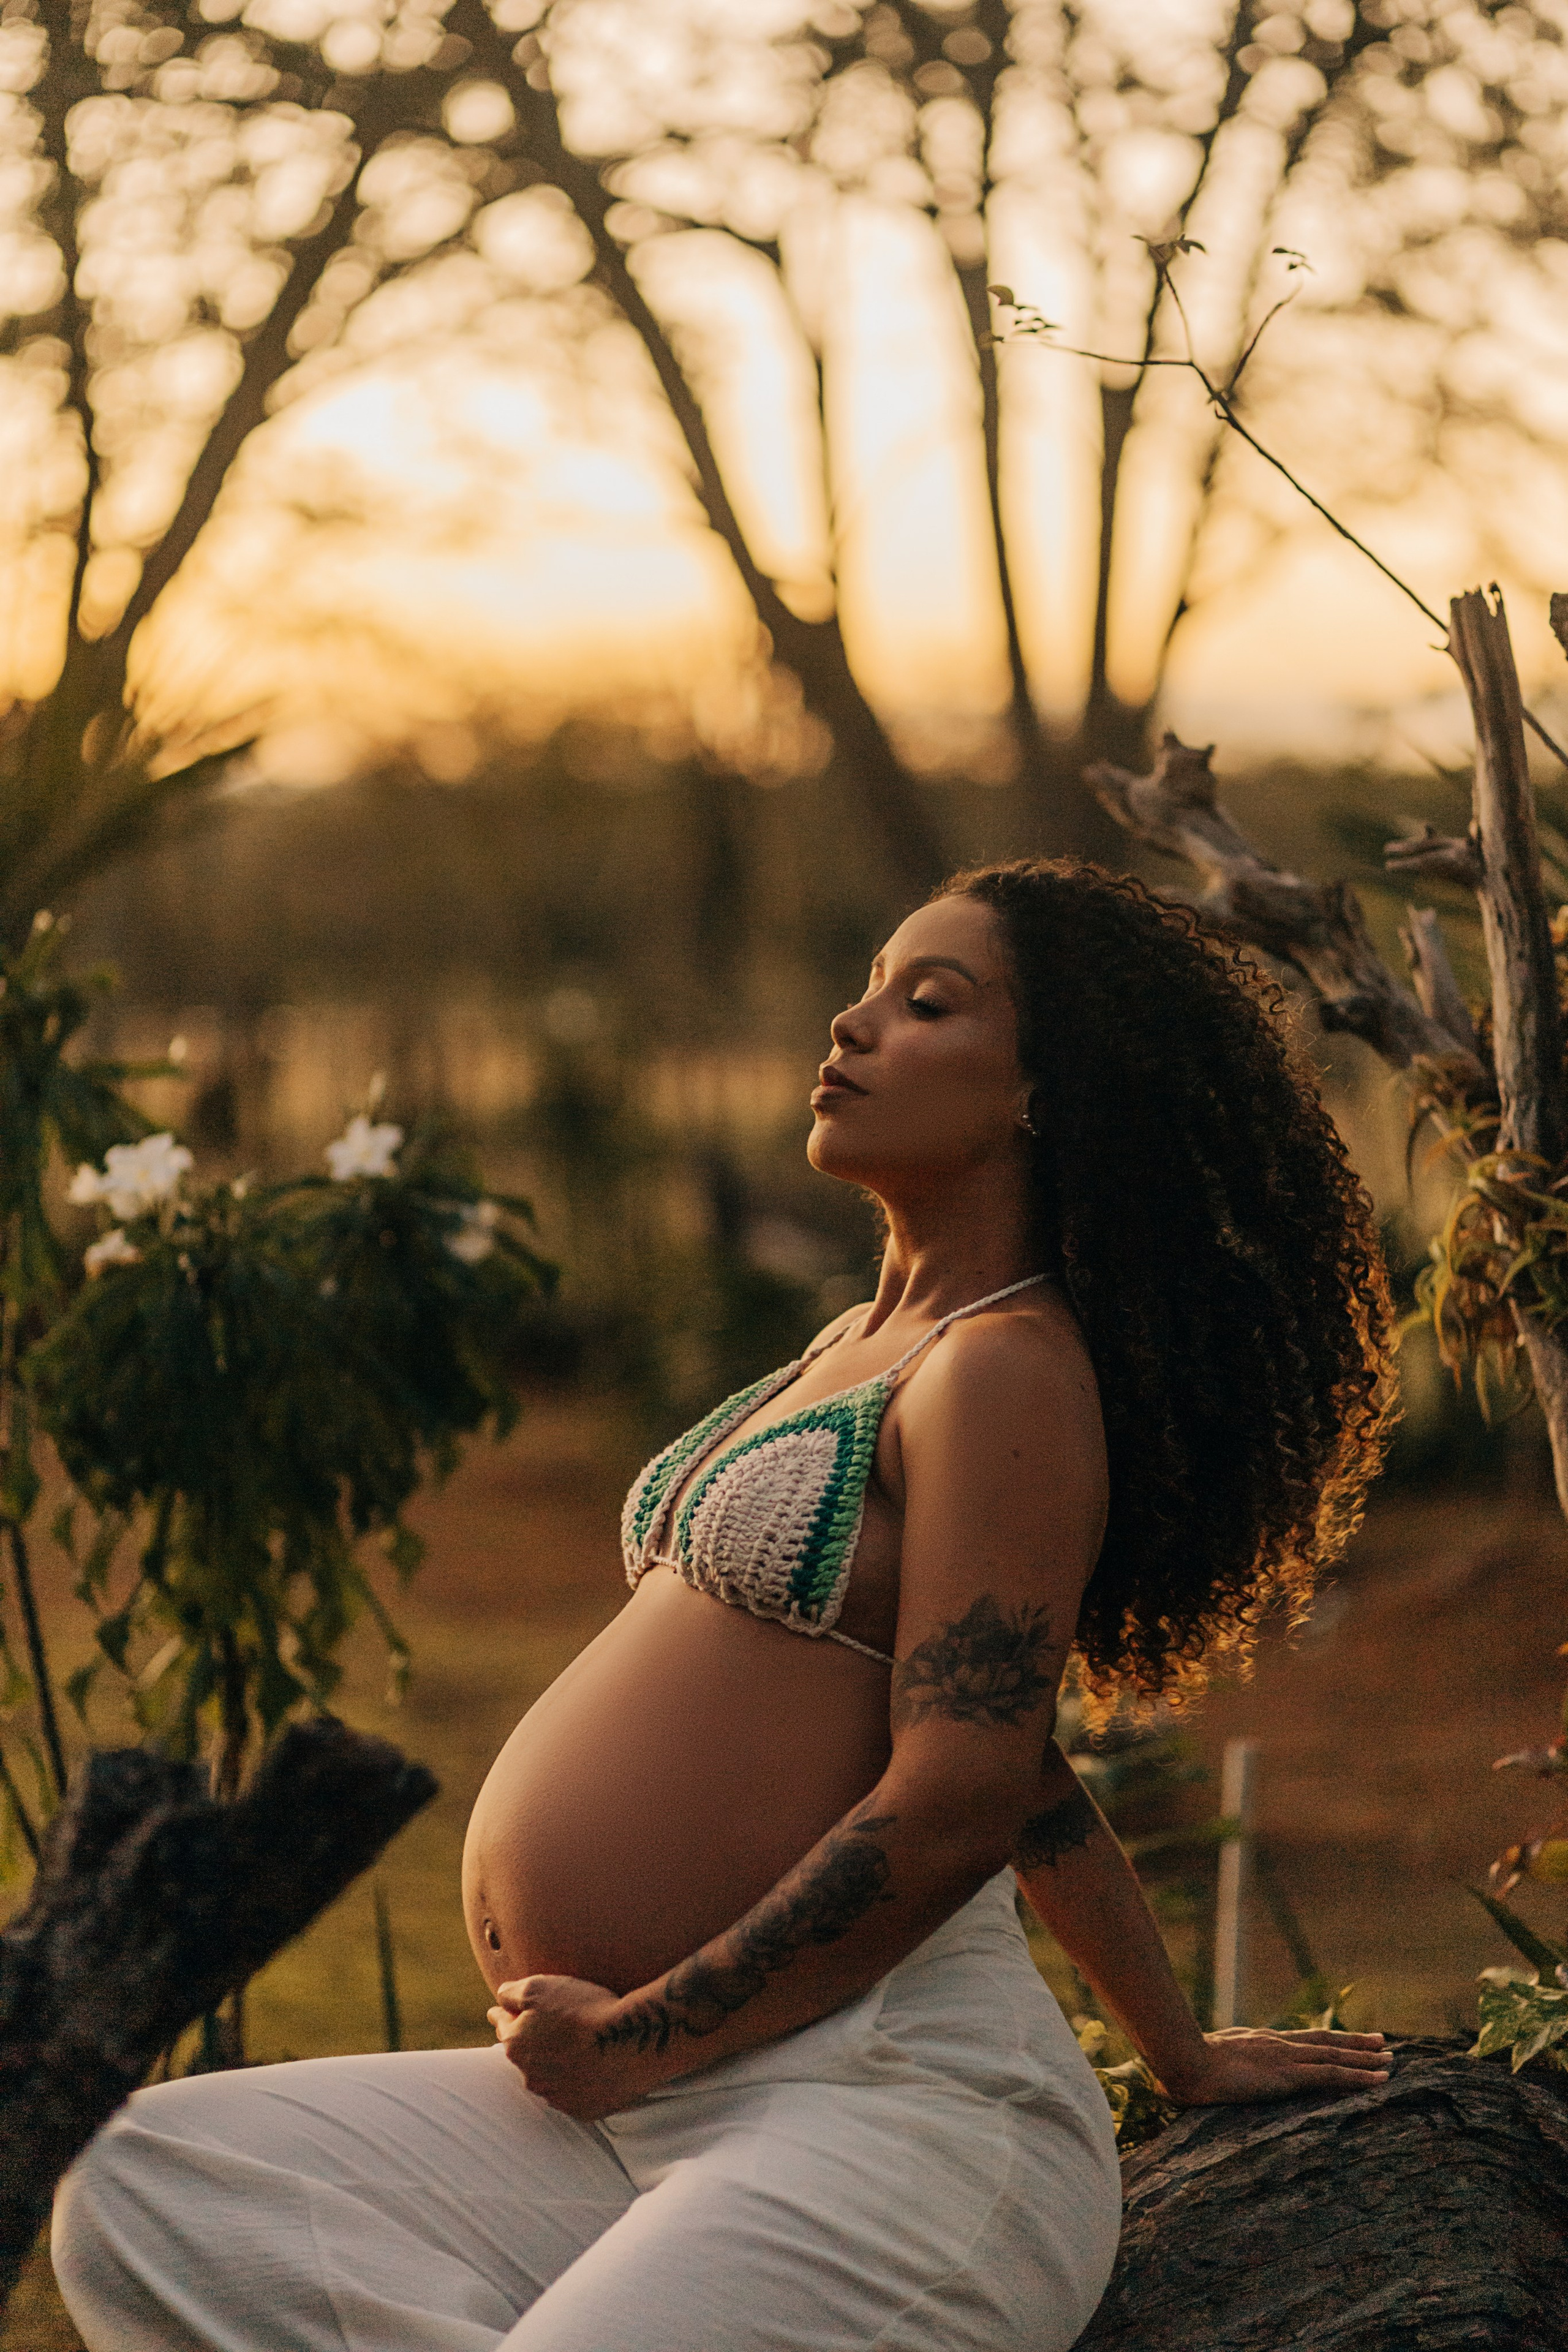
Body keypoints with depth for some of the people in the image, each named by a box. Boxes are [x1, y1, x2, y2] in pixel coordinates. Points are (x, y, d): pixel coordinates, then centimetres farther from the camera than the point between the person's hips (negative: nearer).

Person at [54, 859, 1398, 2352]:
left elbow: (955, 1808, -19)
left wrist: (633, 2038, -11)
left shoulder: (1007, 1375, -10)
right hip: (639, 2113, 10)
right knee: (141, 2198, -4)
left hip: (893, 2109, -10)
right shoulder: (857, 1349, 21)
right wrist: (1184, 2063, 32)